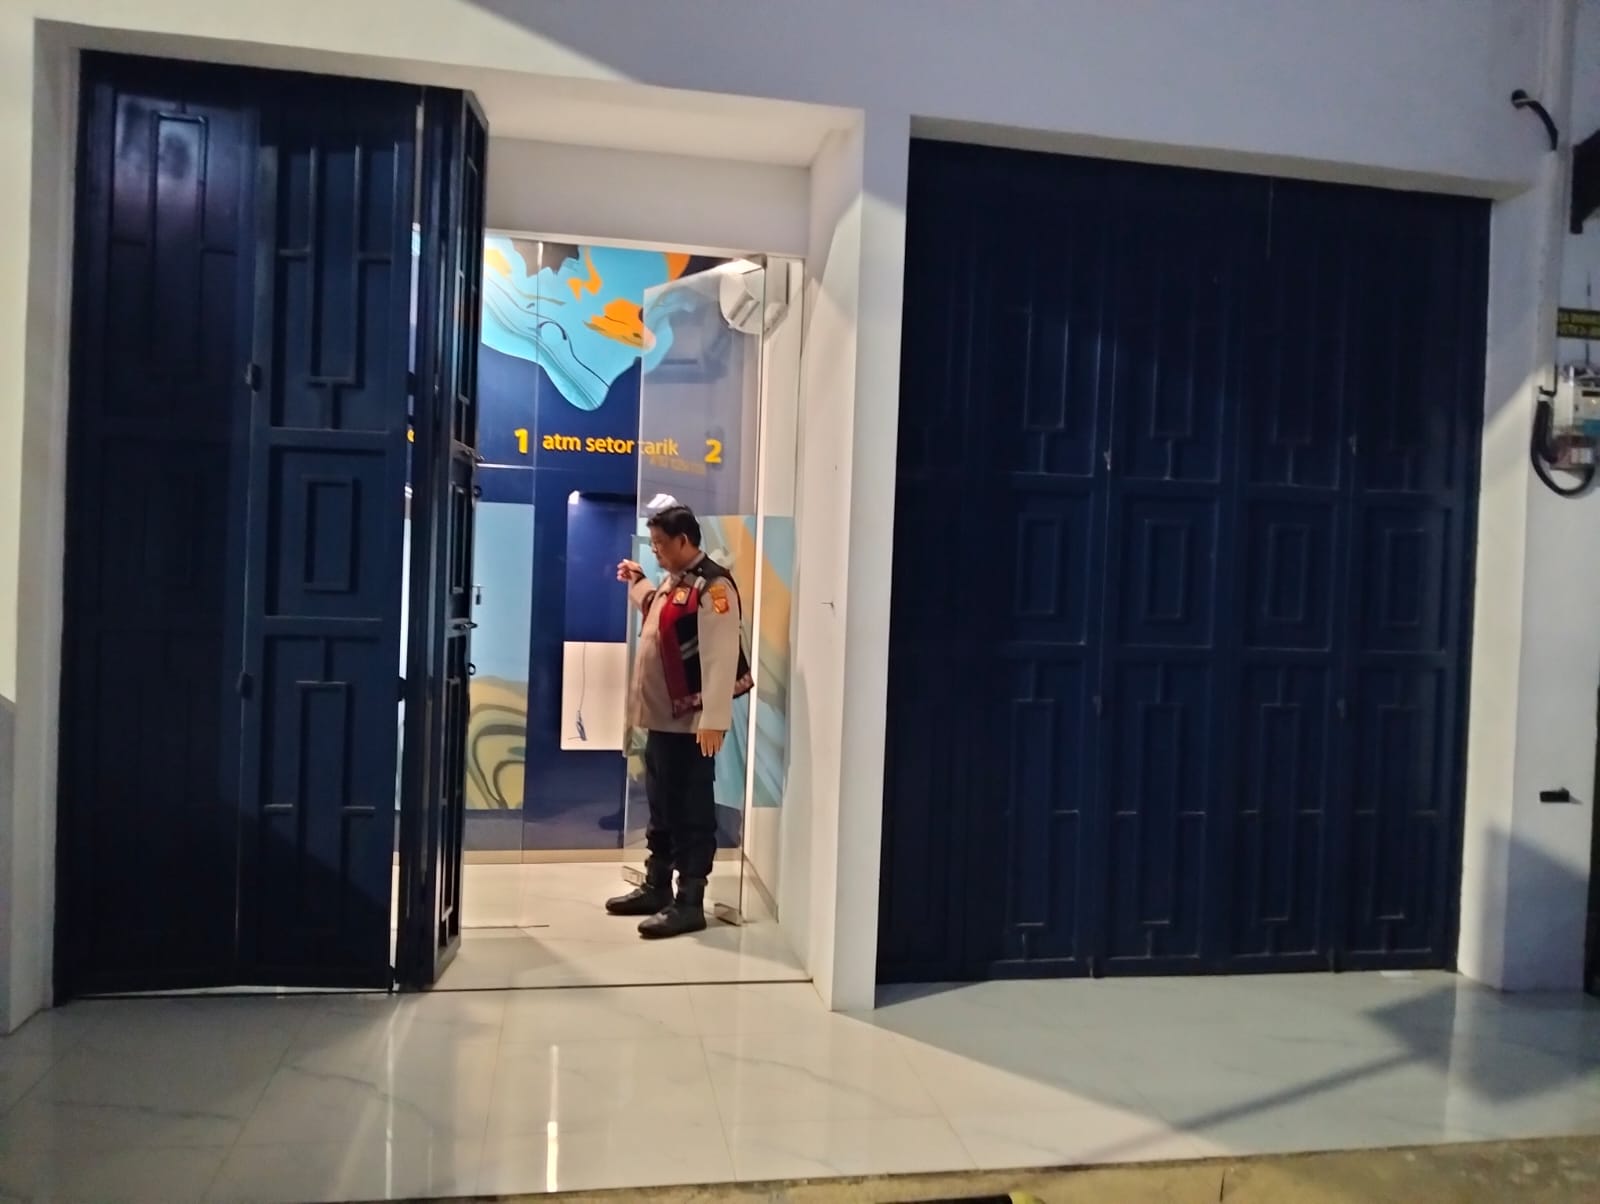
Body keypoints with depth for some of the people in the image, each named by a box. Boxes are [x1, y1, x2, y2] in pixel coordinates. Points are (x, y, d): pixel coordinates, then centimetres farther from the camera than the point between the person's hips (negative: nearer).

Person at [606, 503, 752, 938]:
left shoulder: (713, 587, -17)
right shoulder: (672, 581, 14)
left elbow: (721, 657, -23)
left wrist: (714, 719, -27)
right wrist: (637, 582, 30)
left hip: (690, 723, -10)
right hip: (662, 718, 10)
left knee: (691, 815, -1)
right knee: (661, 810, 18)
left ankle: (689, 904, 7)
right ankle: (656, 888, 30)